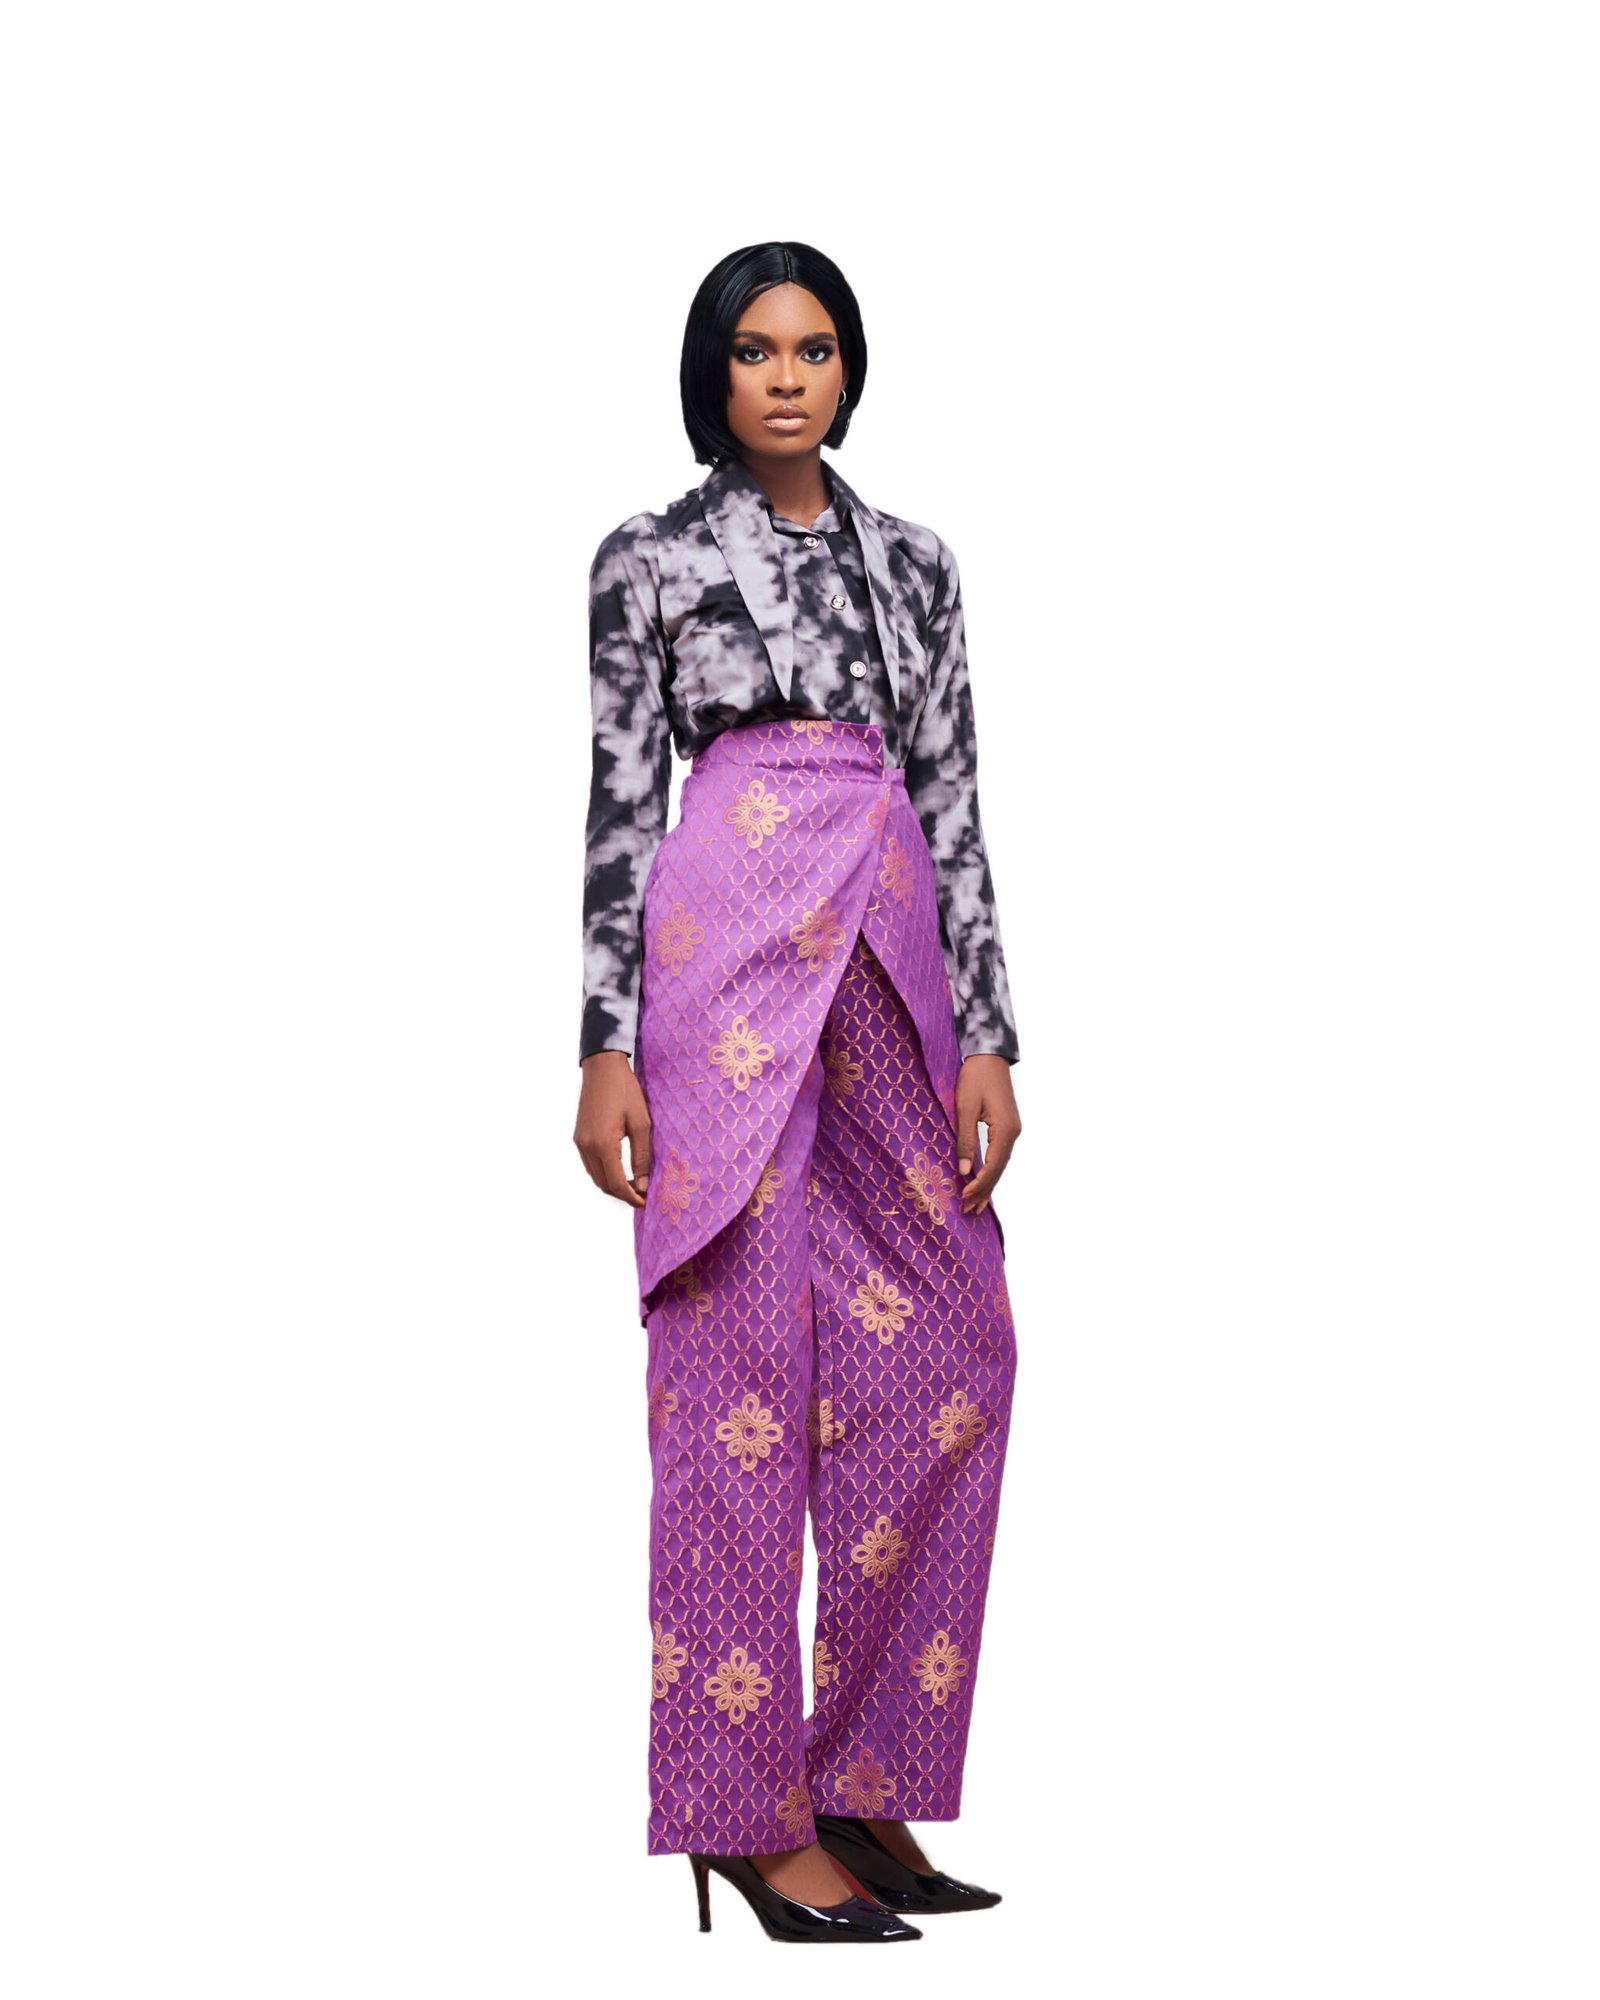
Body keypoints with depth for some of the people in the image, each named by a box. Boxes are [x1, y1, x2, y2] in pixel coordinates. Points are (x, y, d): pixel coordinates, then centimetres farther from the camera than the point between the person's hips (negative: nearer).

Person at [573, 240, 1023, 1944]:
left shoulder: (911, 562, 16)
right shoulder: (651, 559, 5)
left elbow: (953, 803, 13)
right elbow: (621, 804, 1)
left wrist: (986, 1033, 5)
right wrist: (608, 1043, -6)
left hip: (888, 971, 5)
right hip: (732, 955, -5)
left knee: (945, 1362, 2)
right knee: (744, 1372, -4)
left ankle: (862, 1784, 12)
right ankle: (750, 1810, 2)